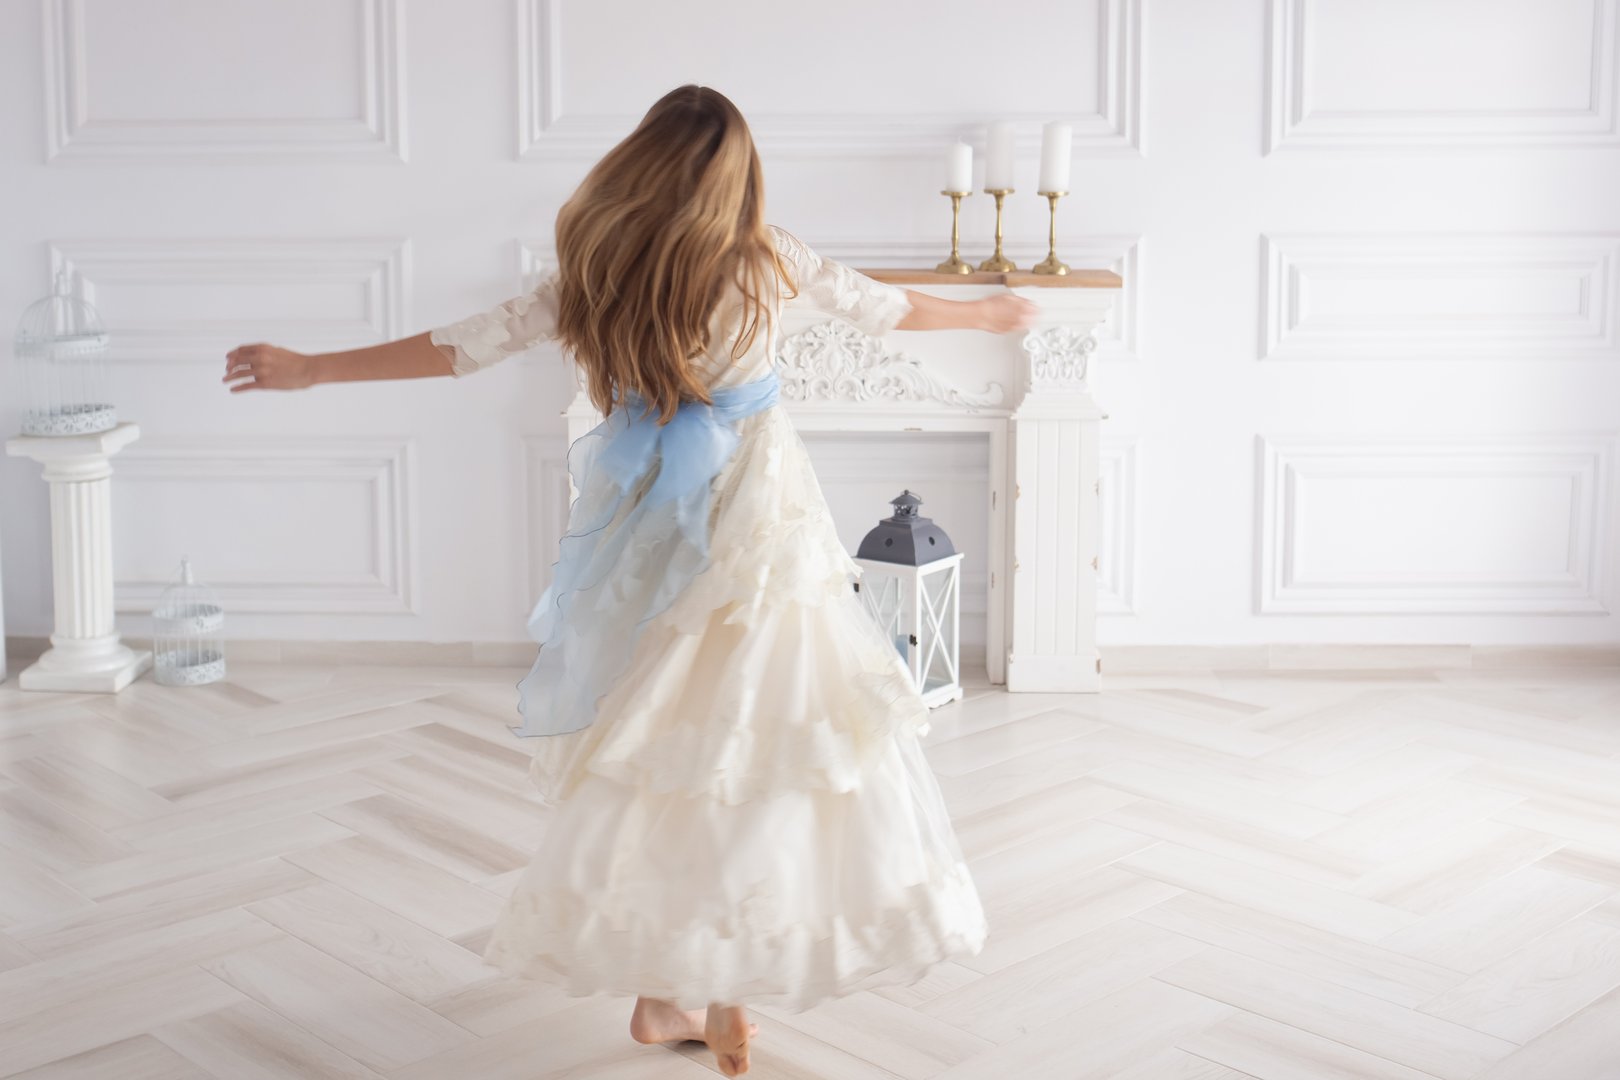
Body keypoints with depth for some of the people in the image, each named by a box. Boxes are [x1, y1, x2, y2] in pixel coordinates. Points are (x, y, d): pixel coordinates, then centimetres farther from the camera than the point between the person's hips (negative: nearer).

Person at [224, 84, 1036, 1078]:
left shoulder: (596, 274, -4)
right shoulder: (769, 258, -6)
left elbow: (468, 344, -1)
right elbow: (885, 309, 8)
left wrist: (310, 368, 9)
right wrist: (994, 313, 27)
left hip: (651, 536, 3)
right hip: (756, 520, -2)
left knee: (670, 738, 10)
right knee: (763, 734, 3)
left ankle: (669, 987, 18)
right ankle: (719, 990, 6)